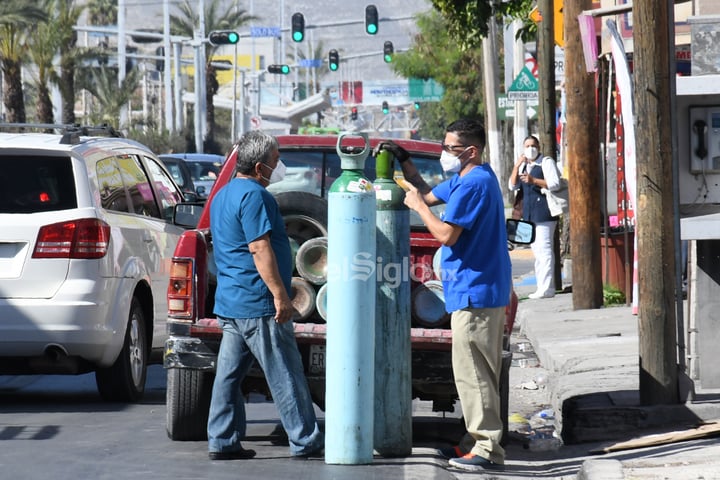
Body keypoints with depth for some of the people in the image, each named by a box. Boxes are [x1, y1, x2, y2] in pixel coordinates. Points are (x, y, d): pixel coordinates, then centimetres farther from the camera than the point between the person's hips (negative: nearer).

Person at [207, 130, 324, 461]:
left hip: (229, 303, 10)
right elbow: (260, 249, -20)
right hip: (257, 304, -9)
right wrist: (280, 294, -20)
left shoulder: (223, 195, 17)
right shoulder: (253, 195, -14)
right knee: (285, 376, -4)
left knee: (229, 373, 8)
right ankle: (305, 442, 0)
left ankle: (222, 441, 8)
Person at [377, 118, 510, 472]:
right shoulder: (468, 178, 15)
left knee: (473, 372, -7)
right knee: (478, 371, 15)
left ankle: (486, 449, -6)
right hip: (485, 289, 11)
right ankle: (478, 442, 21)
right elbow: (428, 194, 26)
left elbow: (445, 234, -23)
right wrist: (404, 160, 17)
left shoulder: (472, 184, -18)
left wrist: (418, 205, -9)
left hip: (474, 293, -11)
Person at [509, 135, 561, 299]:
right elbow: (513, 185, 13)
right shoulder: (524, 165, 21)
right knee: (536, 251, 10)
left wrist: (534, 180, -20)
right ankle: (541, 286, 14)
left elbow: (555, 183, -12)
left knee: (544, 250, -12)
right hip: (529, 214, 8)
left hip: (543, 212, -8)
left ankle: (546, 288, -14)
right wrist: (517, 166, 2)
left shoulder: (546, 162, -1)